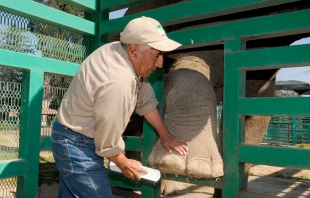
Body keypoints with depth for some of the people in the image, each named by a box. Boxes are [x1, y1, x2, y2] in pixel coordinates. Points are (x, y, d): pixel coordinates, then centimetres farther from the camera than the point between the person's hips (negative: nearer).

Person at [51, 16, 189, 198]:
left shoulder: (123, 52, -5)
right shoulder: (117, 82, -33)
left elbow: (146, 99, 6)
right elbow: (108, 141, -22)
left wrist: (165, 134, 12)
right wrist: (124, 164, -3)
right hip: (77, 145, -9)